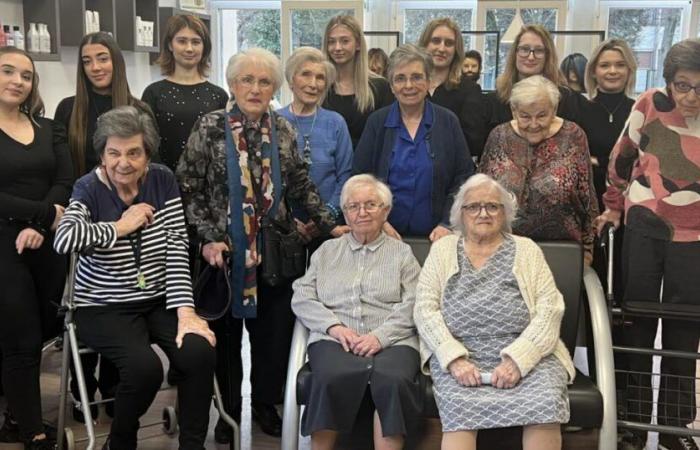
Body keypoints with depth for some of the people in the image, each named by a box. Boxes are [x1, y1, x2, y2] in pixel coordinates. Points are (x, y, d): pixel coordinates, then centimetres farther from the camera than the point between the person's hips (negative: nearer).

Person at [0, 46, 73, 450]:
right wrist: (47, 212, -12)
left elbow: (65, 184, 1)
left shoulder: (49, 129, 11)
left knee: (39, 337, 9)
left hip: (47, 245, 4)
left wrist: (38, 227, -14)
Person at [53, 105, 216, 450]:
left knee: (200, 353, -22)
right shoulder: (89, 189, -8)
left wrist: (185, 312, -15)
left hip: (160, 301, 3)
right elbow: (63, 240, -29)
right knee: (144, 366, -28)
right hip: (104, 307, -3)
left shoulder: (163, 181, -1)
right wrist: (120, 227, -18)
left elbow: (176, 249, -6)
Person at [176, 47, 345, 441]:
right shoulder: (210, 128, -5)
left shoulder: (284, 131, 5)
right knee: (226, 332, 9)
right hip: (225, 250, -3)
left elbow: (302, 187, 11)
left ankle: (266, 402, 28)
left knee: (275, 331, 8)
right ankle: (229, 409, 26)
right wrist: (209, 237, -15)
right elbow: (189, 188, -7)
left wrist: (331, 225, 3)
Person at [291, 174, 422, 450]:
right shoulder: (327, 251, 22)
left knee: (393, 380, -35)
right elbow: (301, 298, 12)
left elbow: (412, 306, 4)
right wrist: (334, 326, -5)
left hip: (391, 342, 0)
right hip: (334, 339, 1)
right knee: (335, 377, -34)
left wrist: (380, 336, -12)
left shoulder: (402, 253, 17)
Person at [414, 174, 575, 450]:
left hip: (525, 355, 0)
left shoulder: (527, 250, 12)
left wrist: (517, 359, -14)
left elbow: (549, 310, 1)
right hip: (458, 355, 0)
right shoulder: (442, 250, 13)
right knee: (461, 407, -31)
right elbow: (425, 310, 3)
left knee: (545, 404, -29)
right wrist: (454, 358, -13)